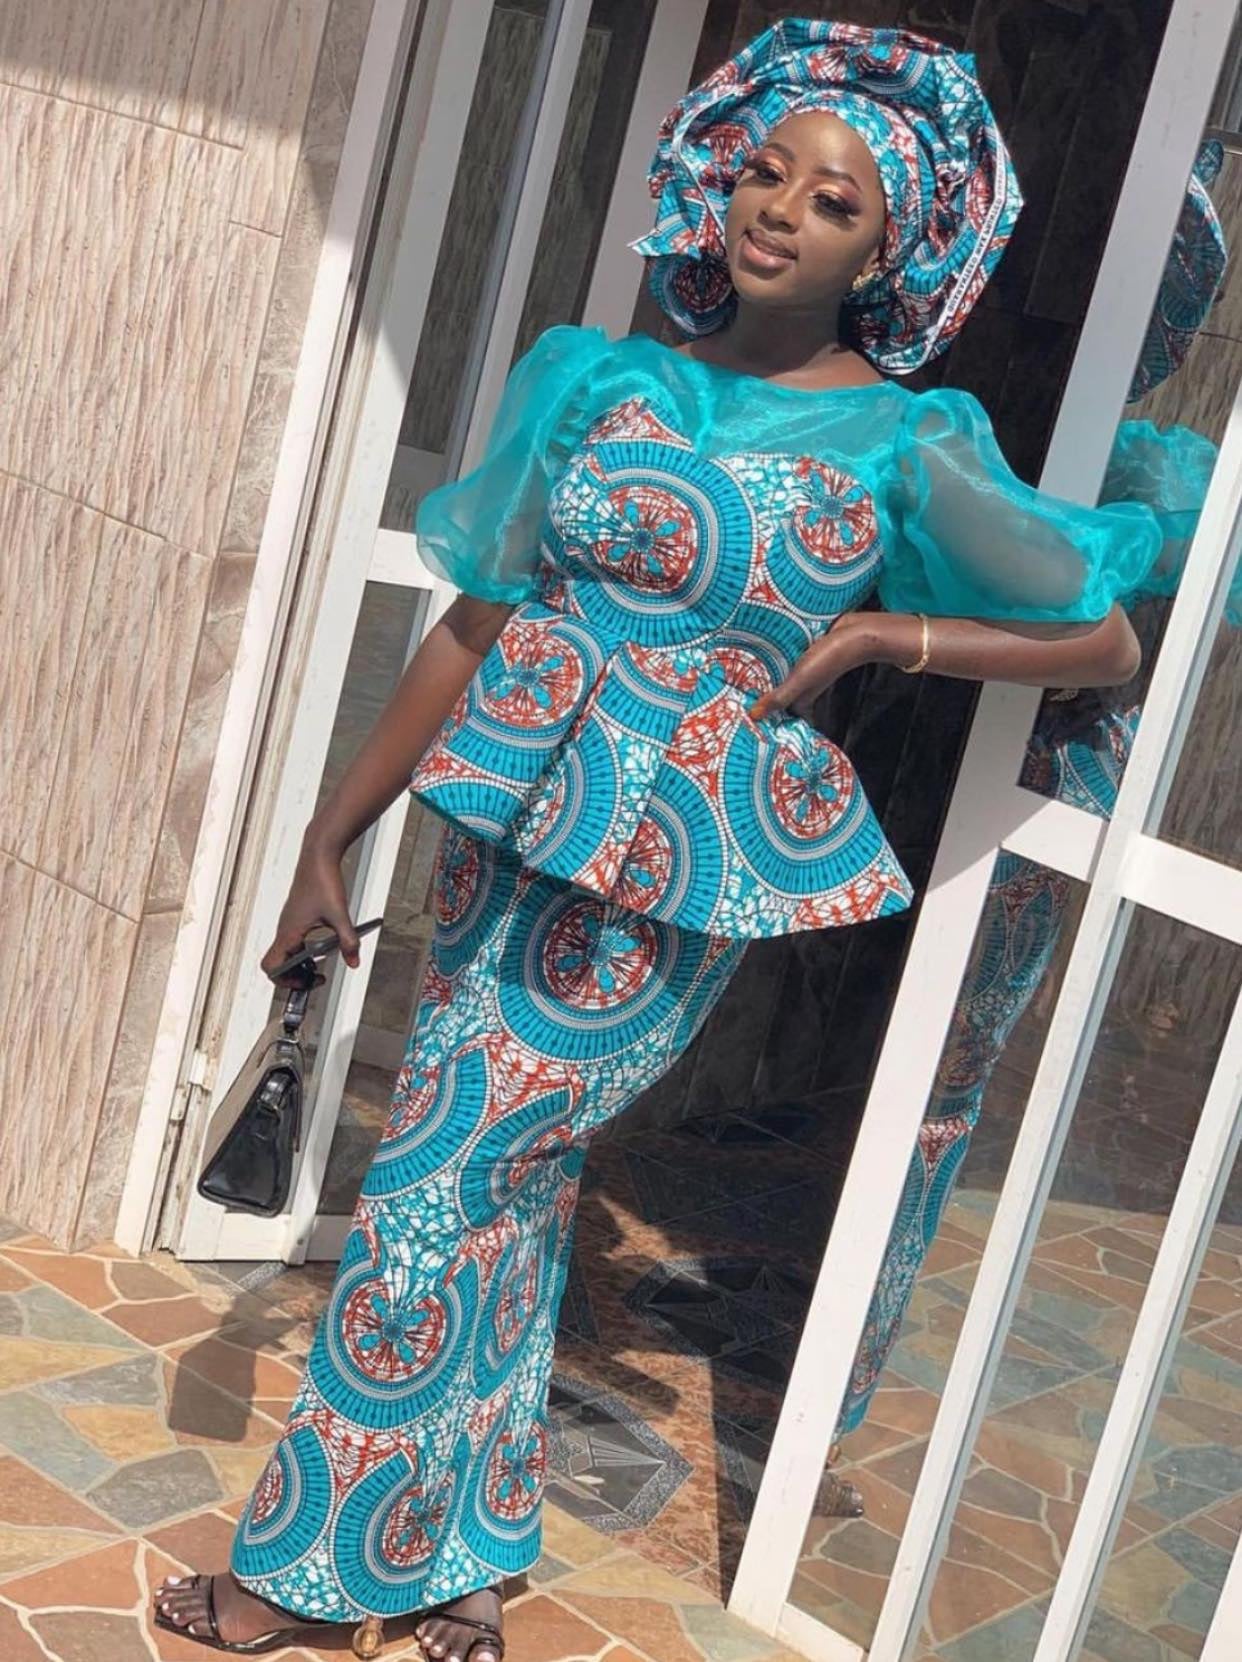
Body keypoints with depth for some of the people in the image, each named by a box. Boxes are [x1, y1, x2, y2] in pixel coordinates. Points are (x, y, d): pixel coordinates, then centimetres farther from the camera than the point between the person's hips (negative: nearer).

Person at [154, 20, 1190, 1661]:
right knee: (509, 1189, 14)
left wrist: (874, 632, -7)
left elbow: (1104, 642, 1)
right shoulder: (603, 381, 3)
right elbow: (475, 625, 4)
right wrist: (333, 836, 4)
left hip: (671, 876, -4)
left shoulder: (902, 448, -6)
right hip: (513, 826, 4)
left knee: (437, 1190, -2)